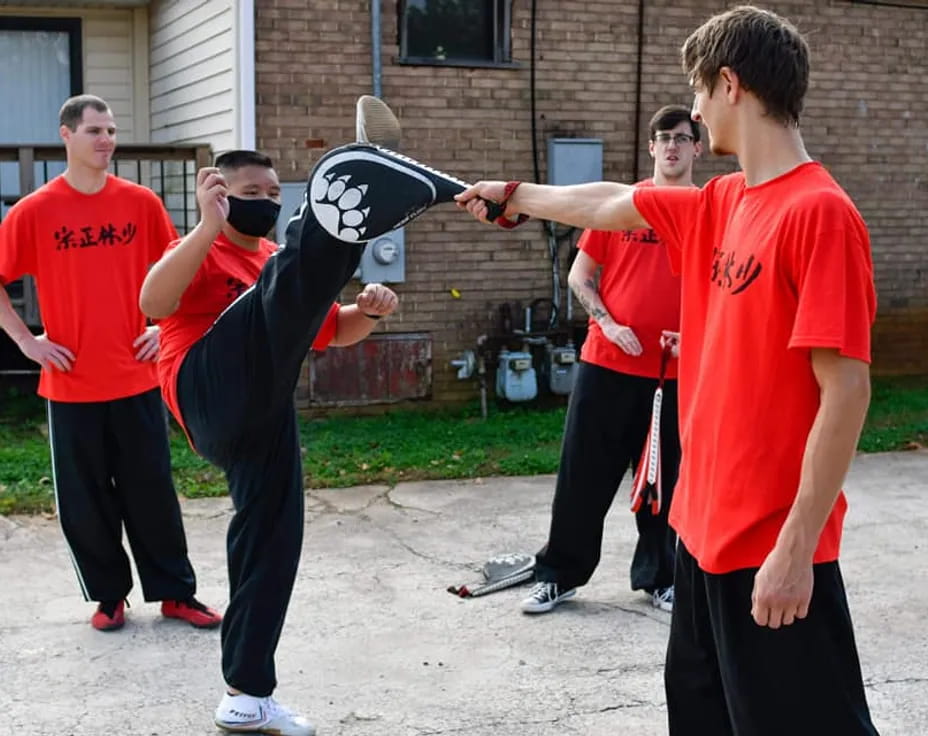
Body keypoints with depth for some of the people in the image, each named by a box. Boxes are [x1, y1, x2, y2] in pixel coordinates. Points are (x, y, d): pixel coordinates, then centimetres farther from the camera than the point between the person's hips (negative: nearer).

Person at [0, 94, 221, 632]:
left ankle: (176, 592, 18)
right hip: (71, 382, -1)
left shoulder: (141, 203, 2)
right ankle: (109, 595, 22)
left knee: (153, 491, 7)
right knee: (86, 498, 7)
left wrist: (166, 325, 4)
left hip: (137, 376, 1)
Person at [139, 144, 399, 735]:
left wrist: (369, 311, 10)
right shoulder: (201, 254, 7)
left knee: (271, 543, 5)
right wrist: (209, 226, -25)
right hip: (213, 387, -7)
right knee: (292, 278, -31)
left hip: (260, 415, 8)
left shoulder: (274, 263, 30)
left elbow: (331, 330, 33)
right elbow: (153, 303, -16)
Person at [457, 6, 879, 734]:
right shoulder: (721, 204, 8)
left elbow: (846, 390, -21)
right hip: (708, 524, 9)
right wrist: (513, 196, 38)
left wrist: (796, 548, -22)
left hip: (775, 548, -9)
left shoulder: (820, 213, -18)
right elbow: (610, 204, 25)